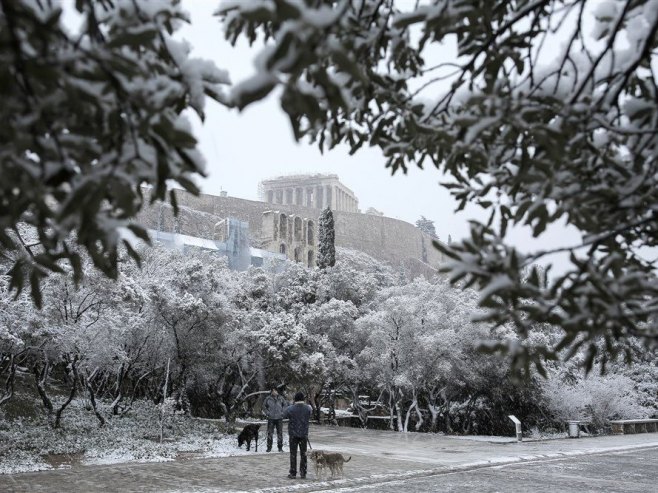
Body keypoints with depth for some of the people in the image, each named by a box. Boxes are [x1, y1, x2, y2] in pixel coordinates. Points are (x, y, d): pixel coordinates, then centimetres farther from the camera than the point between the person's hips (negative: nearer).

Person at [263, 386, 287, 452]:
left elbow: (285, 405, 13)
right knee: (270, 433, 1)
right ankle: (269, 447, 10)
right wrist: (267, 413, -2)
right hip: (271, 418, -1)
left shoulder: (281, 398, 2)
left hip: (279, 418, 1)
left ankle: (280, 447, 13)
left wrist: (282, 412, 2)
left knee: (280, 433, 4)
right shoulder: (268, 398, -1)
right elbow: (264, 406, 10)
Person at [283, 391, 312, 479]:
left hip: (293, 434, -2)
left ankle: (293, 473, 6)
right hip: (304, 434, 2)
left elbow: (284, 416, 1)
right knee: (303, 454, 11)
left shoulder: (290, 408, -13)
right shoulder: (308, 408, -6)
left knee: (293, 454, 5)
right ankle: (303, 473, 13)